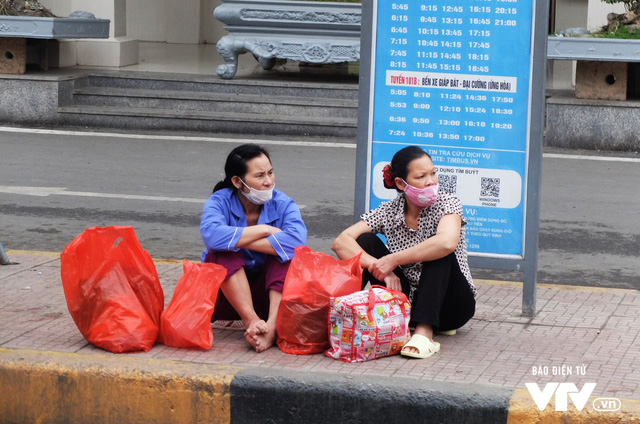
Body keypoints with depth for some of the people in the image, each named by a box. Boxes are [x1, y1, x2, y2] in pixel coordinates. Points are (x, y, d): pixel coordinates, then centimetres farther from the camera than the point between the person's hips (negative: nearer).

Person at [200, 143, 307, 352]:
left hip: (269, 292, 1)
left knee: (285, 253, -25)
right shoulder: (220, 201, -10)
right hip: (226, 296, -1)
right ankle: (251, 321, -37)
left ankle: (272, 325, -40)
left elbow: (296, 240, -31)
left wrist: (236, 239, -29)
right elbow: (211, 235, -34)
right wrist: (263, 230, -26)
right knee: (223, 252, -27)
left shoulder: (283, 204, -7)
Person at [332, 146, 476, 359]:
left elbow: (447, 243, -36)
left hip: (450, 305, -3)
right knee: (365, 241, -10)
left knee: (438, 252, -31)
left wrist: (393, 260, -31)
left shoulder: (446, 204, -13)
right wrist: (381, 268, -29)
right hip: (408, 301, 3)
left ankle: (425, 332, -41)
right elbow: (341, 242, -15)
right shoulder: (388, 212, -4)